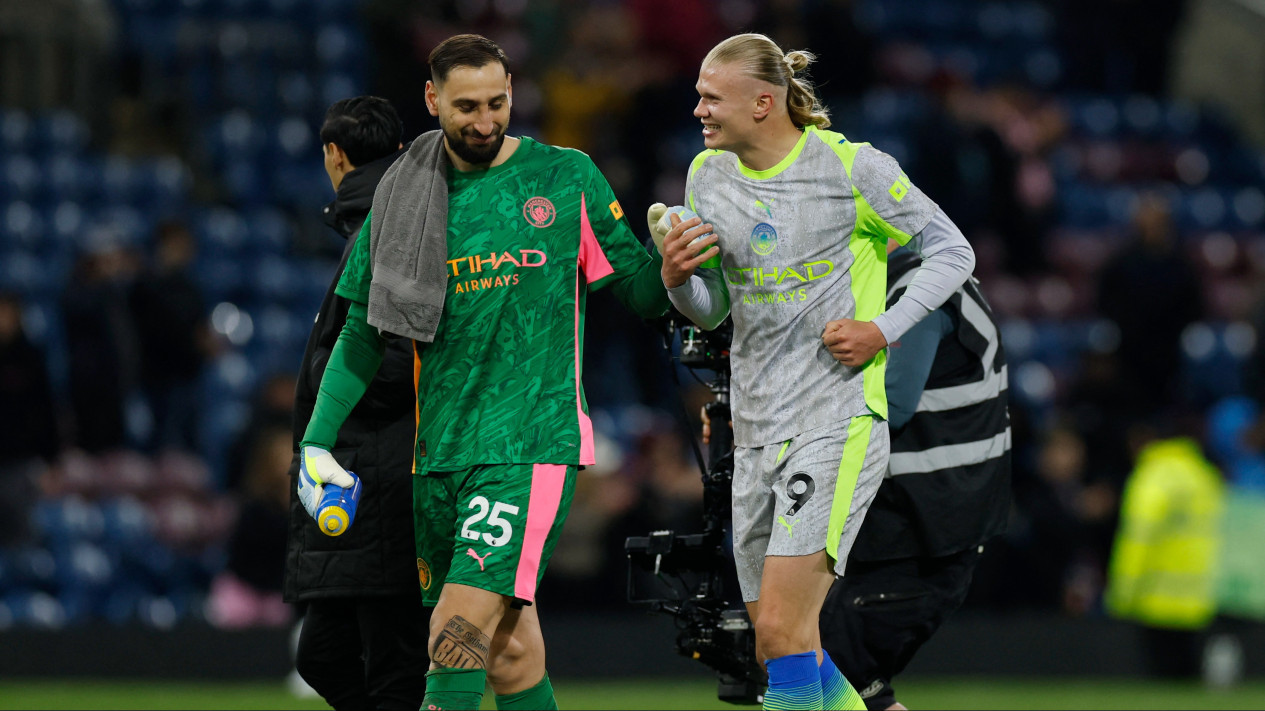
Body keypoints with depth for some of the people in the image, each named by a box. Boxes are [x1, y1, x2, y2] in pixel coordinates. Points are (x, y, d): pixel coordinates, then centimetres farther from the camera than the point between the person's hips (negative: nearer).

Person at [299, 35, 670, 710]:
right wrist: (317, 441, 6)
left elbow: (637, 290, 6)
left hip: (532, 444, -4)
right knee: (507, 643, 8)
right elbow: (363, 332, 13)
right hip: (440, 449, 4)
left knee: (461, 629, -16)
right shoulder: (403, 196, 8)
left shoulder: (567, 176, 2)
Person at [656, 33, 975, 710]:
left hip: (838, 421, -7)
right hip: (756, 429, 7)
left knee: (783, 630, -18)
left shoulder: (851, 166, -7)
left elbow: (952, 251, 1)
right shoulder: (708, 175, 9)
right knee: (776, 647, 7)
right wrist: (678, 278, -5)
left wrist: (883, 330, -11)